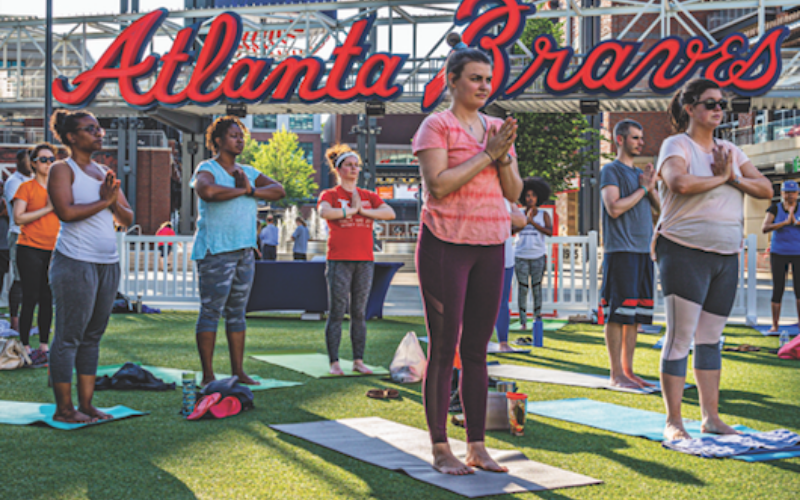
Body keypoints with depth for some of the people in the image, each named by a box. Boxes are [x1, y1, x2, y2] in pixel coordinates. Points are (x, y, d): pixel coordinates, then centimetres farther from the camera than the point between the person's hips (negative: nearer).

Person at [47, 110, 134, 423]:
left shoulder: (104, 173, 18)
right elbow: (66, 212, -18)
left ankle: (86, 404, 15)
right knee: (69, 336, -3)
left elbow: (127, 219, 16)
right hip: (76, 263, -7)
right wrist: (103, 201, -10)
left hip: (108, 263, 7)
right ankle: (64, 408, 2)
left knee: (93, 336, 9)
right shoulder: (62, 169, -2)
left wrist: (115, 201, -4)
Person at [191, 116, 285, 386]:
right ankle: (208, 376, -2)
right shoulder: (207, 169, -4)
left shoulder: (248, 172, 16)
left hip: (244, 250, 7)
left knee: (237, 312, 10)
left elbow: (279, 190, 6)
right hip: (215, 251, -7)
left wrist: (251, 190, -10)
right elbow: (206, 190, -28)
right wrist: (240, 190, -14)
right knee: (211, 311, -5)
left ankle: (238, 372, 15)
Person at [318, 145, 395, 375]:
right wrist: (351, 210, -8)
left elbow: (390, 213, 0)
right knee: (336, 313, -4)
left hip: (365, 260, 4)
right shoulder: (329, 195, 5)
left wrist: (363, 211, -8)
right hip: (339, 261, -4)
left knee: (359, 313, 6)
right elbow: (325, 212, -18)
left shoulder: (369, 196, 16)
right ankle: (334, 363, -1)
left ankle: (358, 361, 10)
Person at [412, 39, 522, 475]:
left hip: (490, 247, 5)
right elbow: (438, 185, -16)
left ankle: (477, 446, 14)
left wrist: (504, 157, -8)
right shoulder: (436, 126, -4)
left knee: (476, 350, 8)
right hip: (446, 246, -5)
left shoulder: (497, 128, 14)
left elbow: (514, 192, 10)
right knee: (443, 349, -2)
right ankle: (440, 450, 5)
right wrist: (486, 154, -14)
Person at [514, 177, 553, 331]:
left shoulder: (544, 215, 5)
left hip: (538, 256, 0)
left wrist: (533, 222, -12)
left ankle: (537, 318, 10)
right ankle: (522, 321, 1)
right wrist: (525, 221, -14)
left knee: (536, 287, 1)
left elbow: (549, 232, -8)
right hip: (521, 256, 0)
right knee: (522, 289, -2)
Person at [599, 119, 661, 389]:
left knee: (635, 316, 8)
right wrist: (643, 189, -8)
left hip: (643, 251, 8)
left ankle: (628, 370, 13)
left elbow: (662, 208, 18)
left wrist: (651, 188, 0)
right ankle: (616, 374, -3)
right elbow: (614, 208, -15)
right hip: (620, 251, -8)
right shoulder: (611, 170, -2)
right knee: (618, 314, -7)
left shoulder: (640, 172, 21)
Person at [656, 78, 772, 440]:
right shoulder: (676, 145, -3)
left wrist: (734, 178, -8)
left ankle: (711, 417, 16)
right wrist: (720, 177, -10)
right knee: (681, 336, -7)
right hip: (684, 252, -6)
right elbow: (679, 183, -25)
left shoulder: (730, 152, 16)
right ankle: (673, 421, -2)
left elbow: (766, 189, 9)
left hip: (726, 256, 6)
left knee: (710, 338, 10)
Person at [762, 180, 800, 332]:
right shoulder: (775, 208, -2)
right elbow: (764, 228, -14)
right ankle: (774, 326, 6)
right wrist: (785, 222, -23)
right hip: (779, 254, 0)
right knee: (778, 289, 0)